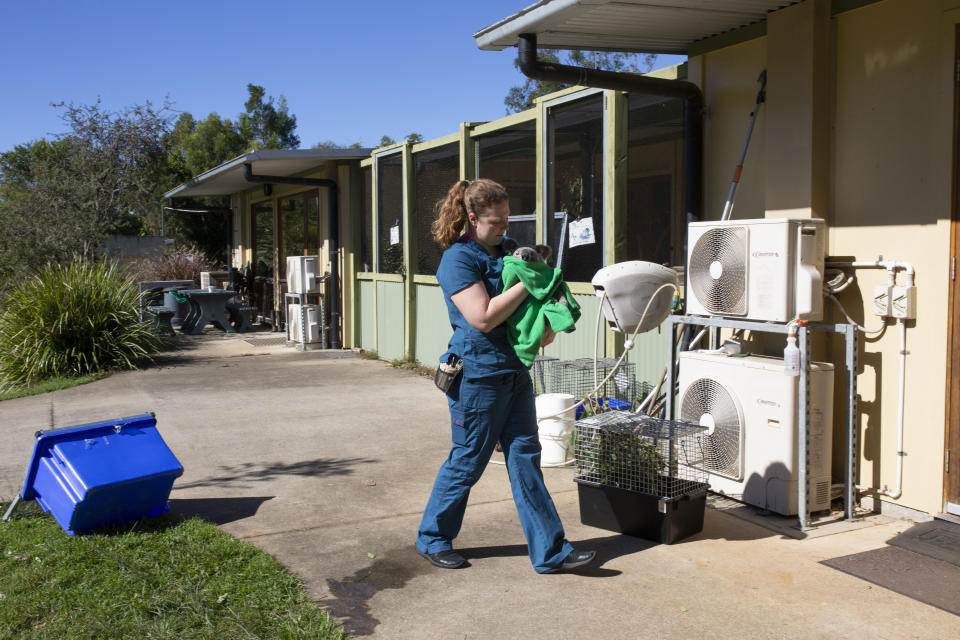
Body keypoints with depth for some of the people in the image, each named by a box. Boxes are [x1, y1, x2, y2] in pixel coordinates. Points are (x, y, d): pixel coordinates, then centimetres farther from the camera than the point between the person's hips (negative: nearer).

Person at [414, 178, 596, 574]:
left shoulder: (504, 249, 12)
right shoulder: (458, 259, -13)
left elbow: (525, 303, 25)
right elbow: (483, 317, -23)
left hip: (515, 370, 8)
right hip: (478, 374, -8)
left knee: (525, 458, 7)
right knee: (467, 461, 5)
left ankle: (550, 551, 11)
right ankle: (432, 538, 25)